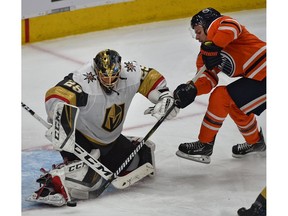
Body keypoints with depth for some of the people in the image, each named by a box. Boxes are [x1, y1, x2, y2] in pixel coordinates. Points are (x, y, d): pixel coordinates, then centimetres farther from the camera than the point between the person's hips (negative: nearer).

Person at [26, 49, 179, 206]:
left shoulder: (131, 73, -14)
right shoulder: (83, 80, -33)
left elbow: (151, 78, 4)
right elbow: (57, 96, -44)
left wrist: (164, 97, -7)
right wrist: (59, 122, -59)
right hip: (79, 136, -7)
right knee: (88, 176, -29)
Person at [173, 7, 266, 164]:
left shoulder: (219, 24, -7)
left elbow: (231, 27, -32)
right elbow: (208, 78, 7)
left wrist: (212, 46, -35)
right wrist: (191, 89, -11)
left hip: (264, 73, -10)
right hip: (258, 76, 10)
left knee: (221, 97, -10)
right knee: (235, 106, 25)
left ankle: (205, 145, 1)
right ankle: (255, 142, 45)